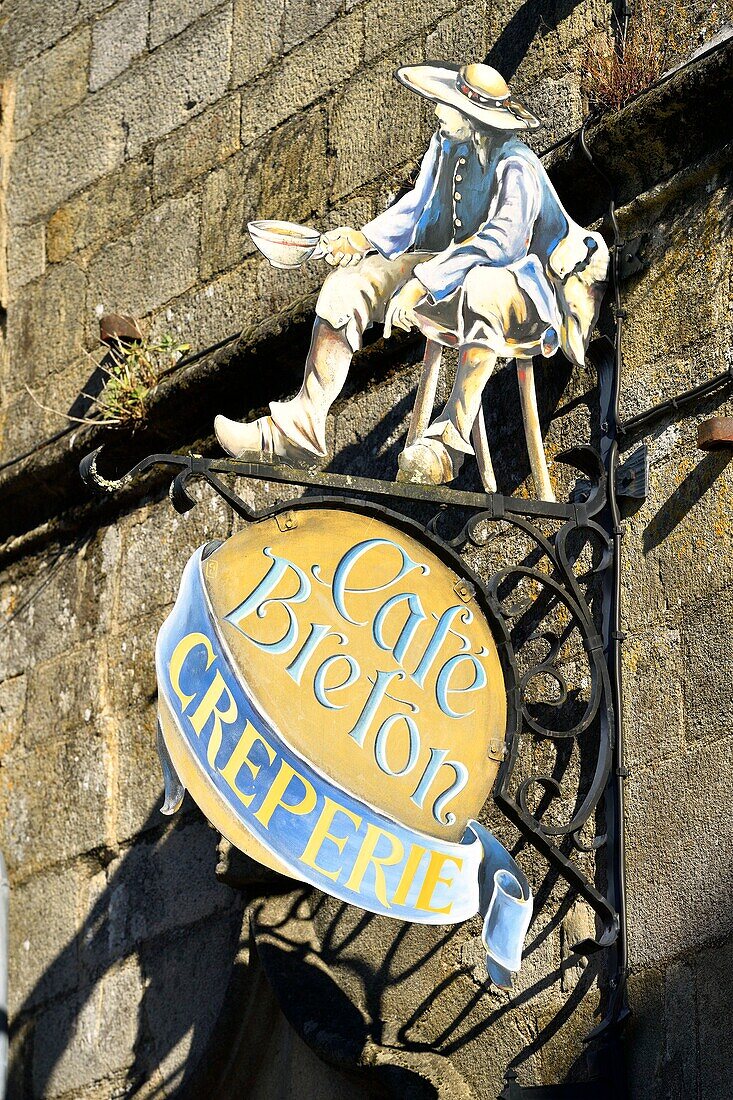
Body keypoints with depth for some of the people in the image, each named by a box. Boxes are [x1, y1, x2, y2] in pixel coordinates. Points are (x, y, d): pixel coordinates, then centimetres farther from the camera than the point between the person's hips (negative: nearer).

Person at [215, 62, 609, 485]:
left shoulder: (517, 168, -21)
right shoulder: (446, 145, 3)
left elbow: (502, 240, -33)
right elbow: (417, 207, 16)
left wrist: (423, 284, -39)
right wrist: (365, 239, -3)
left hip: (516, 282, -8)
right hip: (451, 267, 8)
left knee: (480, 290, -44)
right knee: (346, 283, -7)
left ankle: (452, 437, -42)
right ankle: (301, 426, -13)